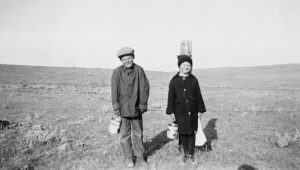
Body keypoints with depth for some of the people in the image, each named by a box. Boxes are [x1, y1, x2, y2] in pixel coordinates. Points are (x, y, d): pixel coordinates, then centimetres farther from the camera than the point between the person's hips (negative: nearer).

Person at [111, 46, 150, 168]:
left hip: (136, 108, 2)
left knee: (138, 133, 14)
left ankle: (139, 156, 30)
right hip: (123, 108, -1)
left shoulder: (139, 70, -4)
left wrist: (143, 104, -4)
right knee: (125, 134, 6)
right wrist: (116, 107, -12)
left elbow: (144, 88, -2)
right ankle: (128, 158, 22)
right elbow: (114, 91, -7)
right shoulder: (117, 72, -6)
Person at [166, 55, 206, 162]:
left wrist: (200, 110, 3)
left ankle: (191, 154, 22)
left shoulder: (193, 80, 2)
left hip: (192, 111, 1)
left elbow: (198, 96, 5)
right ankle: (185, 153, 24)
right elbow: (171, 97, 0)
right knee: (183, 133, 8)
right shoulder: (174, 81, -1)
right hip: (180, 112, -1)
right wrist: (171, 112, -3)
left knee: (191, 132, 7)